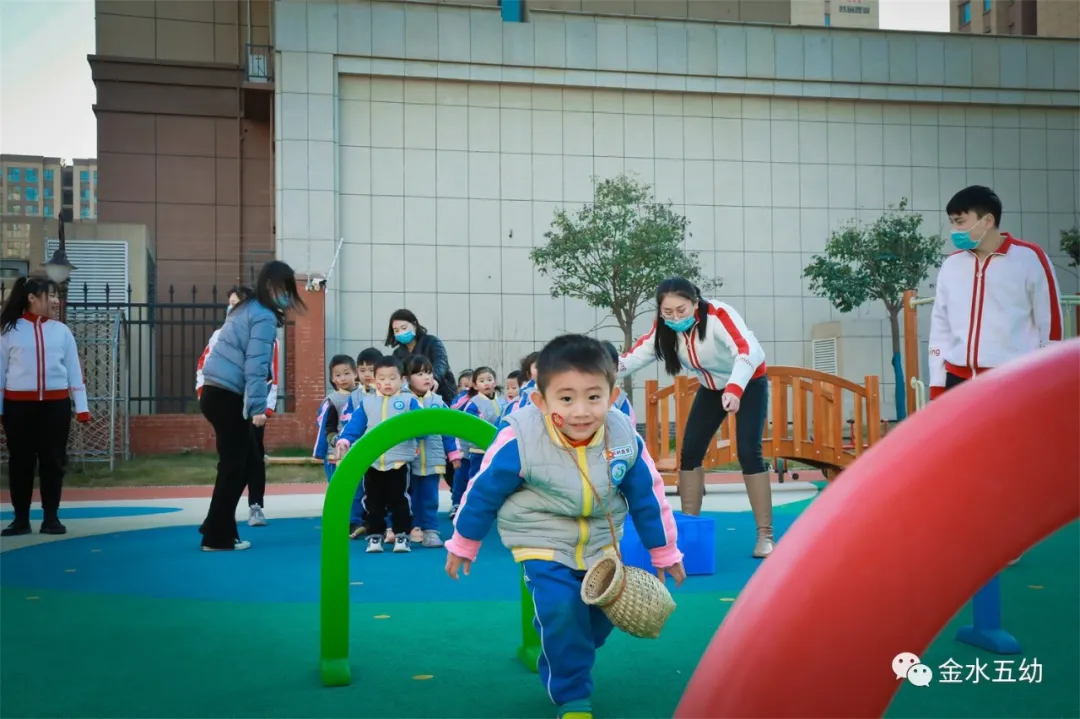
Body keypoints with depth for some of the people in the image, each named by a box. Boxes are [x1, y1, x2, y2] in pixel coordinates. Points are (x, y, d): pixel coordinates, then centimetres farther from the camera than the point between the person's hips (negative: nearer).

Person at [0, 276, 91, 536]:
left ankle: (51, 517, 14)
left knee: (53, 460, 5)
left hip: (56, 403, 2)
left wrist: (81, 406, 2)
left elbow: (74, 369, 6)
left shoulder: (61, 330, 6)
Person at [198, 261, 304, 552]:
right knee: (233, 466, 2)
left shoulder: (248, 309, 16)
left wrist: (253, 405, 15)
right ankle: (218, 537, 10)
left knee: (249, 460, 16)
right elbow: (256, 366, -18)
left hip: (218, 393, 9)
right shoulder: (264, 317, -13)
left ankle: (217, 526, 22)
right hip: (227, 397, -9)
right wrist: (258, 406, -17)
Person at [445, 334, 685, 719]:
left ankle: (557, 669, 38)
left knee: (603, 611, 9)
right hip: (543, 543, -4)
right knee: (562, 609, -19)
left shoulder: (625, 438, -19)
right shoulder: (519, 441, -29)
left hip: (600, 542, 4)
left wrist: (664, 552, 7)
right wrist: (462, 544, 0)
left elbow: (648, 495, -2)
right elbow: (483, 491, -12)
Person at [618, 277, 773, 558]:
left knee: (748, 451, -16)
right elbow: (636, 355, -20)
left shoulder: (718, 314, -35)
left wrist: (735, 389, -64)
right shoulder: (664, 327, -17)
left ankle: (765, 535, -8)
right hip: (712, 387, 6)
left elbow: (748, 350, -47)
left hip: (748, 383, -5)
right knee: (690, 451, -1)